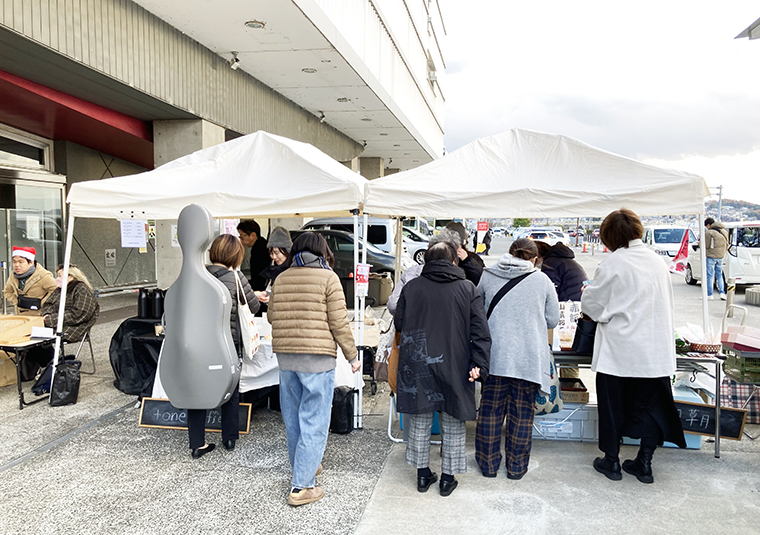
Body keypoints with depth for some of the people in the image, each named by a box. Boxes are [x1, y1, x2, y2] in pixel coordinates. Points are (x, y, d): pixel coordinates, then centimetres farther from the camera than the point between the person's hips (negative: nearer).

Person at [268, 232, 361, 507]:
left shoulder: (281, 278, 8)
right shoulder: (328, 277, -6)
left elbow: (272, 317, 15)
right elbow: (339, 323, -9)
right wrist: (352, 356, 1)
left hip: (285, 357, 6)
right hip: (317, 358, -5)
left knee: (293, 417, 17)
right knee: (313, 421, 1)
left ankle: (304, 467, 35)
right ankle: (302, 486, 4)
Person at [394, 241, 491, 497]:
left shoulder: (411, 287, -1)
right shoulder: (469, 289, -2)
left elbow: (399, 324, 6)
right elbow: (480, 332, -7)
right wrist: (479, 365, -7)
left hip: (417, 367, 1)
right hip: (454, 368, -1)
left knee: (420, 422, 14)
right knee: (453, 425, 12)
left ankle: (423, 474, 25)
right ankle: (448, 478, 21)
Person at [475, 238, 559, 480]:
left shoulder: (487, 276, 1)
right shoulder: (542, 280, -1)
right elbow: (552, 320, 6)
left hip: (495, 356, 1)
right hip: (528, 358, -1)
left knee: (490, 410, 13)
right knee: (522, 413, 11)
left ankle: (488, 463, 25)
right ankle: (516, 466, 24)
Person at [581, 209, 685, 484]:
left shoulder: (612, 264, -14)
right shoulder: (658, 261, 3)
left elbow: (593, 305, -7)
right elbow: (667, 305, 13)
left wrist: (586, 292, 13)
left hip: (618, 351, -4)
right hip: (654, 351, 5)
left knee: (613, 406, 11)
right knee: (649, 405, 14)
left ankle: (611, 461, 23)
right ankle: (644, 464, 22)